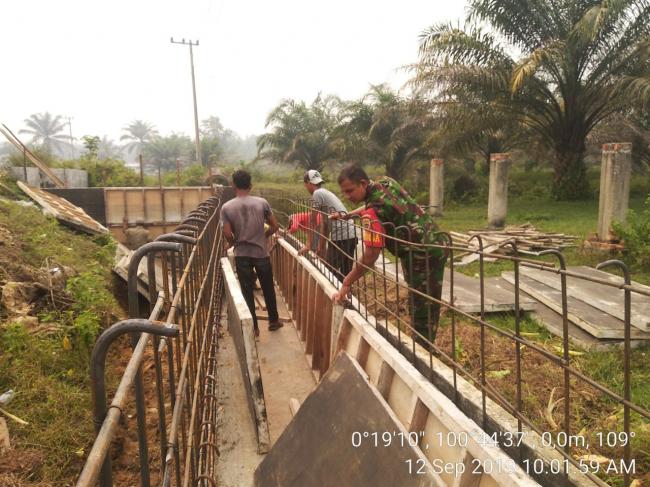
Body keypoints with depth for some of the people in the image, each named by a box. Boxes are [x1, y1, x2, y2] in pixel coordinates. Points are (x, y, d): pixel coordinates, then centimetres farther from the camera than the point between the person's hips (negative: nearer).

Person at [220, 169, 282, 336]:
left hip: (241, 255, 0)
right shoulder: (262, 202, -5)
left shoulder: (226, 207, -6)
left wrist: (235, 243, 10)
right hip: (261, 253, 1)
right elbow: (275, 226, -2)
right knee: (268, 288, 17)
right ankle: (274, 321, 31)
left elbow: (227, 234, -11)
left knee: (247, 291, 10)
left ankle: (253, 327, 17)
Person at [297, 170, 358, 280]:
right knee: (345, 273, 15)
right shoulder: (325, 193, 21)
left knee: (330, 270, 2)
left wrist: (308, 245, 1)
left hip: (341, 237, -9)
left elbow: (312, 222, -4)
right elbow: (324, 225, 24)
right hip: (351, 235, 9)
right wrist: (321, 247, 28)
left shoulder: (318, 193, -6)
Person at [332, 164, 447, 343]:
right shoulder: (386, 182, 2)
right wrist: (346, 216, 20)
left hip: (422, 256, -10)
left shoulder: (373, 212, -25)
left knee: (422, 312, -1)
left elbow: (370, 256, -26)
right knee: (426, 306, 19)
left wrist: (346, 283, -19)